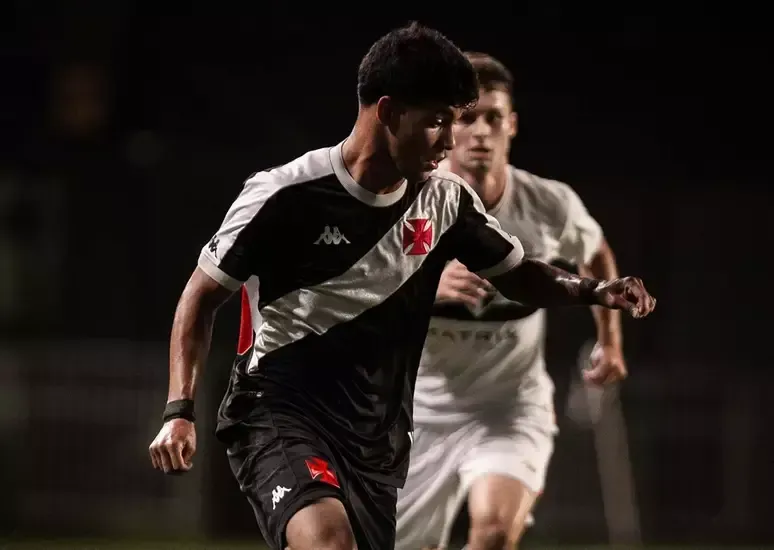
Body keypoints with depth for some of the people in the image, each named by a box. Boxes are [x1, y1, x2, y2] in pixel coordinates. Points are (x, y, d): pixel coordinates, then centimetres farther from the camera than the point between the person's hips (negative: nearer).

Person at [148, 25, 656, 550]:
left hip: (376, 438, 6)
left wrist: (594, 290, -3)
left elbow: (516, 273, 17)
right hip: (277, 415, -6)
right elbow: (203, 295, -3)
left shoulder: (446, 200, 2)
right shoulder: (285, 196, -13)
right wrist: (180, 411, -12)